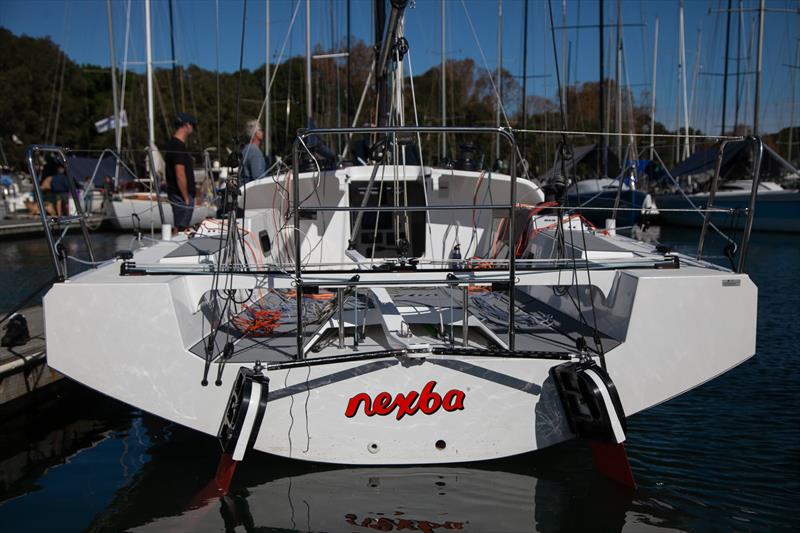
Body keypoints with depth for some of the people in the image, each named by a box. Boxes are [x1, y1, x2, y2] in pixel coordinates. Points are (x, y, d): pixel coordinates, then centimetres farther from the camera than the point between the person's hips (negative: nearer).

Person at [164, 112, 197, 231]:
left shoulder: (171, 144, 12)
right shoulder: (179, 146, -18)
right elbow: (180, 175, -22)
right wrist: (186, 198, -16)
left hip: (174, 193, 10)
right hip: (181, 196, -10)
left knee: (179, 228, 14)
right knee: (181, 229, -6)